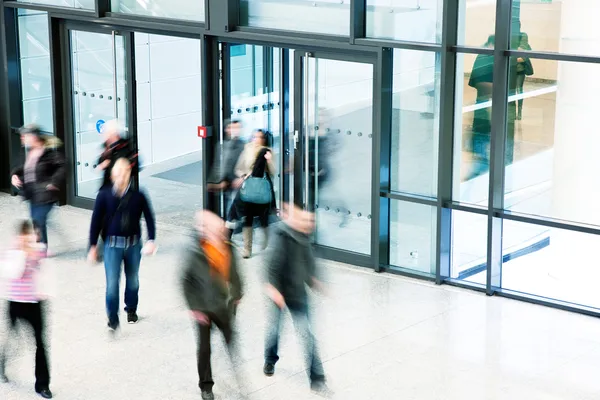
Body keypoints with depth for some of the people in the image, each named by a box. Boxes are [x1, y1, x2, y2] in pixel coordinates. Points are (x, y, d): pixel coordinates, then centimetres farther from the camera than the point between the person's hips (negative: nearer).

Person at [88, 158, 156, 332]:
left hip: (133, 245, 2)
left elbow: (149, 218, 0)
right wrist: (93, 246, -2)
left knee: (133, 280, 16)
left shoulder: (138, 197, -7)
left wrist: (151, 241, -9)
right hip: (112, 245, -1)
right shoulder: (104, 196, -8)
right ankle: (113, 319, 2)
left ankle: (131, 310, 40)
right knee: (112, 283, -8)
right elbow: (96, 221, -2)